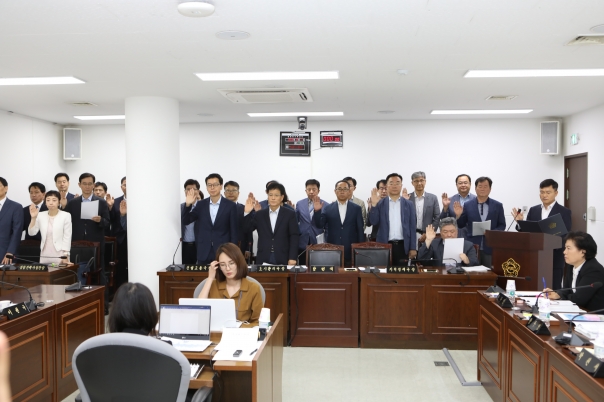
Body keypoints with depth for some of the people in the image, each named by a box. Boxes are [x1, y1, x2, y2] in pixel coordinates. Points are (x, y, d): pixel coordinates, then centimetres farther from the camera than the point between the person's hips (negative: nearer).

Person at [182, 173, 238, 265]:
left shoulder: (230, 205, -2)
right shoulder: (201, 204, 7)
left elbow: (234, 232, -1)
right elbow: (185, 221, 5)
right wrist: (188, 204, -11)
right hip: (204, 253, 3)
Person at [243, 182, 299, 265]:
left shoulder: (290, 214, 3)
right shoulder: (259, 214, 10)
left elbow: (294, 237, -1)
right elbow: (247, 229, 3)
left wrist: (292, 258, -9)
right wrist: (247, 212, -12)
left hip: (283, 259, -1)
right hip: (263, 259, 2)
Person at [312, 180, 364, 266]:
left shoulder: (356, 208, 5)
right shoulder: (328, 208, 5)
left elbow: (360, 230, 5)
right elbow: (320, 225, 0)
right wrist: (317, 211, -16)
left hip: (351, 251, 0)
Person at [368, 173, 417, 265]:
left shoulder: (409, 204, 7)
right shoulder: (380, 203, 5)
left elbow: (412, 227, 5)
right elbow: (373, 222, -3)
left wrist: (413, 248, 0)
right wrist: (374, 204, -16)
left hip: (403, 246, 1)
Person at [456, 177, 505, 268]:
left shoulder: (498, 205, 6)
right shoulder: (467, 205, 4)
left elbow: (502, 225, 8)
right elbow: (461, 225, 8)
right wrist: (458, 215, -12)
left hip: (490, 248, 0)